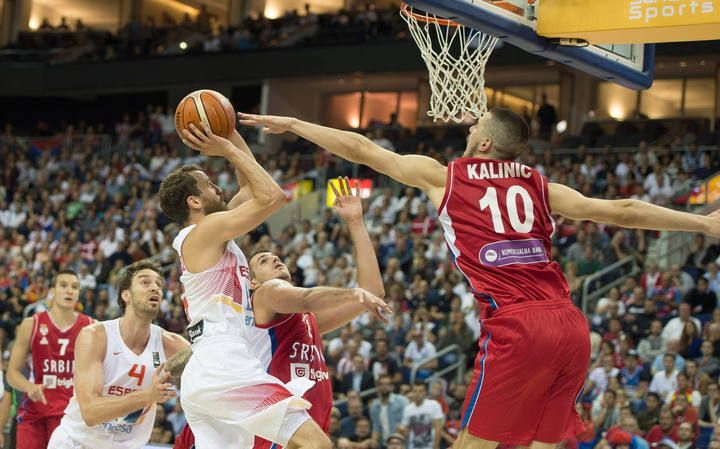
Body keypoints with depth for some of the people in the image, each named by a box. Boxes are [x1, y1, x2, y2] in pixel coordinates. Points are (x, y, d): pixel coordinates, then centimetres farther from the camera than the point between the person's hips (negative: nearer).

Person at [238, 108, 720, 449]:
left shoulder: (445, 177, 12)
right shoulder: (539, 187, 18)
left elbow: (361, 148, 19)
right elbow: (619, 211, 12)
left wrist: (290, 124, 28)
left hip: (516, 327, -5)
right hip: (572, 323, 5)